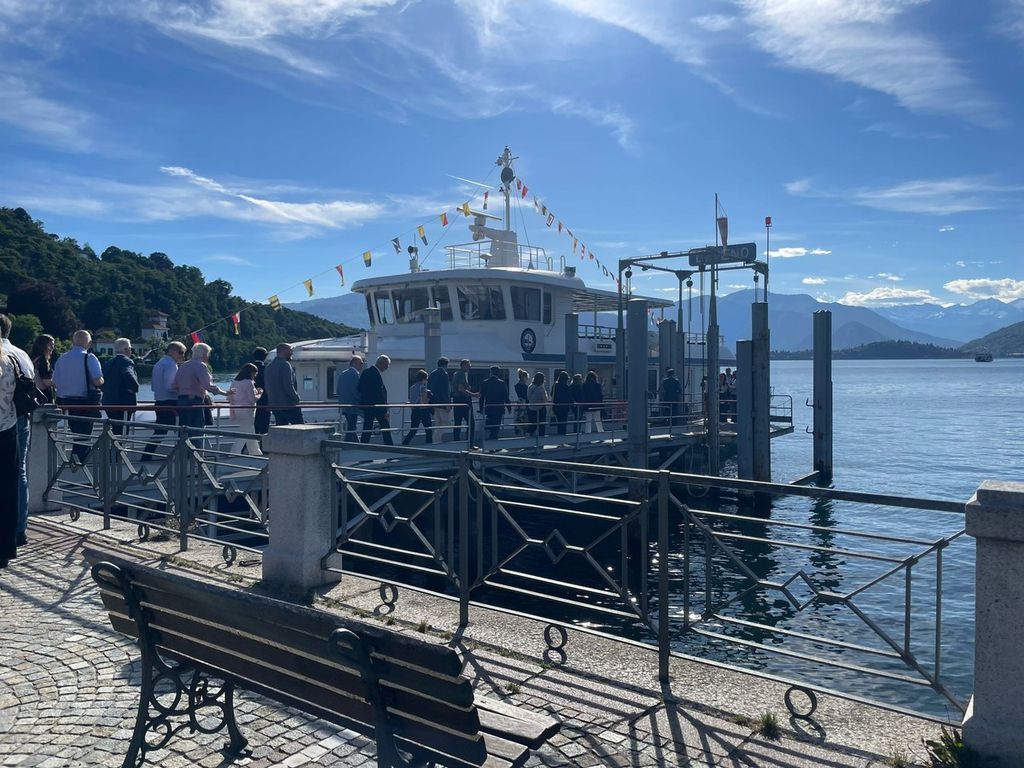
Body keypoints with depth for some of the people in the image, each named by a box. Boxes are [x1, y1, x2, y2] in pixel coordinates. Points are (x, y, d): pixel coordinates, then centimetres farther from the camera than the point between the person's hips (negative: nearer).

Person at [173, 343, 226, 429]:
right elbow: (208, 385, -20)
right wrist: (224, 393, -15)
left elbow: (175, 386, 17)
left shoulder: (182, 366, 17)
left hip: (181, 402, 8)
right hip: (194, 402, -8)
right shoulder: (200, 365, -8)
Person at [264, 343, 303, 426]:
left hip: (273, 404, 8)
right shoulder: (285, 364, -13)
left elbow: (266, 386, 17)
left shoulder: (269, 366, 14)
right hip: (289, 404, -8)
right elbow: (288, 386, -19)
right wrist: (296, 398, -7)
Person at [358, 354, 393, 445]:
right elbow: (380, 394, -20)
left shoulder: (365, 372, 8)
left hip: (366, 406, 8)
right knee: (386, 429, 5)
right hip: (376, 407, -8)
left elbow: (359, 389, 14)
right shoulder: (376, 374, -18)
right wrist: (385, 410, -16)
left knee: (366, 430, 8)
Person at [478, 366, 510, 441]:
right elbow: (506, 397, -4)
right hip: (499, 409, -2)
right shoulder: (502, 383, -6)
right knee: (496, 427, 4)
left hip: (488, 409, 2)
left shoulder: (485, 383, 0)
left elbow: (482, 397, 1)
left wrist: (481, 408, 7)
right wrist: (509, 408, 3)